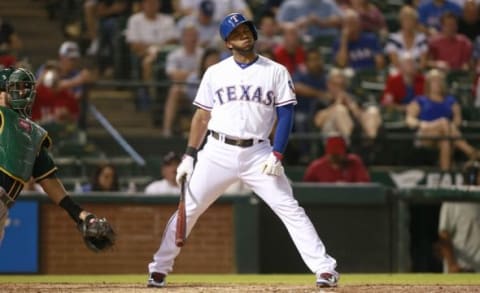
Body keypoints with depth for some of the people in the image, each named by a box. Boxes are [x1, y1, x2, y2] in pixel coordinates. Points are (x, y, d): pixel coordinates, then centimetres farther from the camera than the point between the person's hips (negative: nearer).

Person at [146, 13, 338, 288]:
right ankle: (159, 268, 11)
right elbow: (202, 116, 12)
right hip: (218, 152, 1)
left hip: (258, 154, -1)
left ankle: (324, 268, -9)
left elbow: (286, 115, 0)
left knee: (290, 210, -9)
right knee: (188, 210, 0)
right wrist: (189, 156, 5)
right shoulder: (215, 73, 8)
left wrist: (277, 155, -11)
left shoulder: (276, 72, 3)